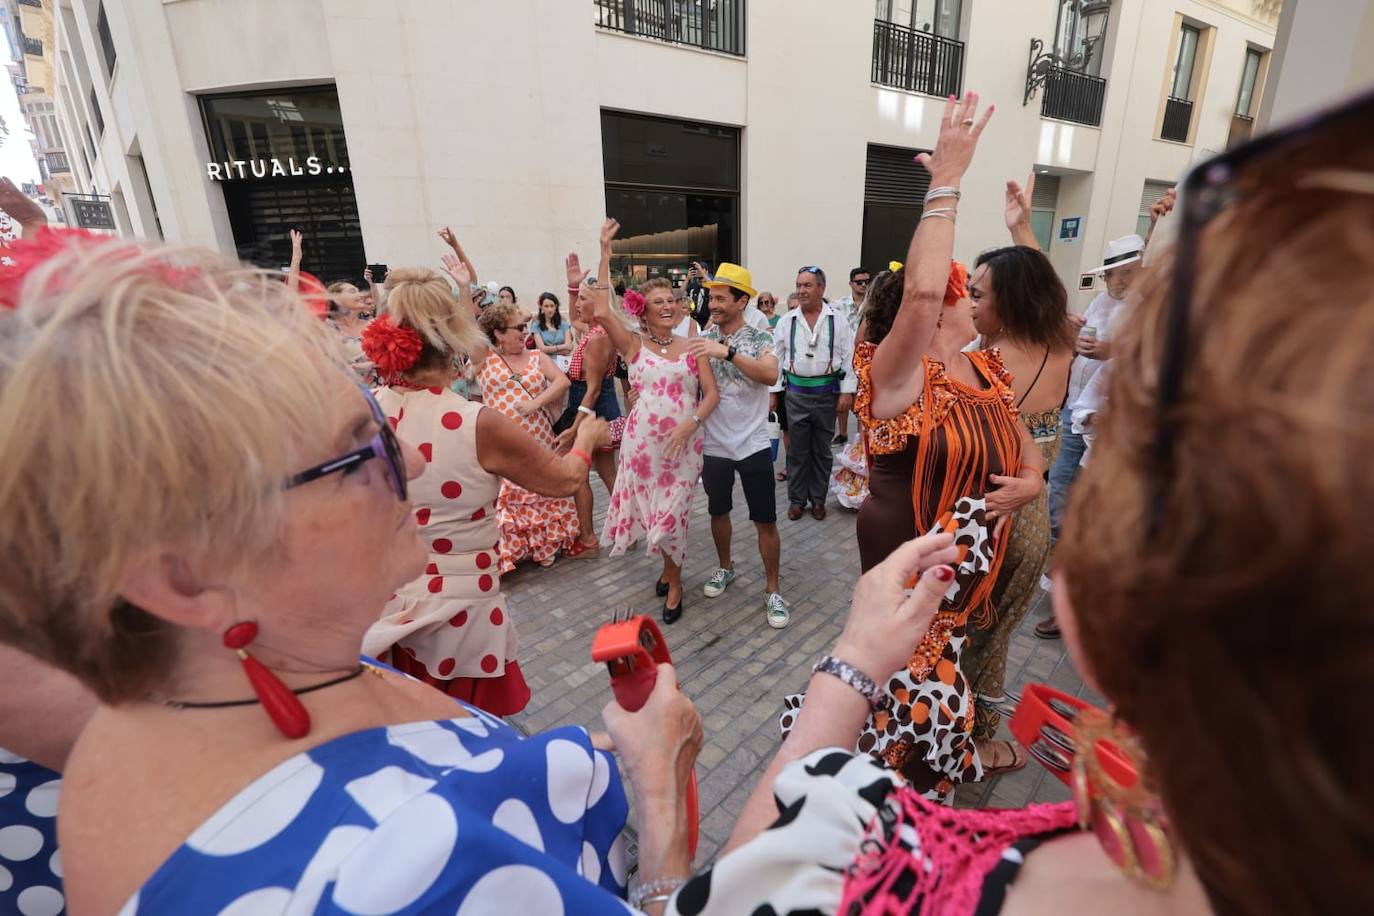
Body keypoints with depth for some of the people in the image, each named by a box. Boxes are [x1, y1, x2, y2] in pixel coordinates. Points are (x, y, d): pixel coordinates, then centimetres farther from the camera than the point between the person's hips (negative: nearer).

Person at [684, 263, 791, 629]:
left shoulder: (760, 338, -7)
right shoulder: (703, 339, 2)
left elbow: (770, 375, -27)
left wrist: (727, 352, -36)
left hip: (753, 444, -3)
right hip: (714, 445, 3)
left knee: (766, 520, 3)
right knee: (718, 511, 18)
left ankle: (773, 590, 17)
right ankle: (725, 568, 41)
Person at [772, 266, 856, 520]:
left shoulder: (838, 320, 0)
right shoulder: (786, 321, 3)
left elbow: (848, 356, -1)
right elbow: (777, 358, 5)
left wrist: (847, 391, -5)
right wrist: (773, 391, 1)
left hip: (827, 392, 0)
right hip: (795, 392, 1)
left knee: (822, 450, 10)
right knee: (797, 449, 7)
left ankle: (818, 499, 24)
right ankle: (796, 499, 20)